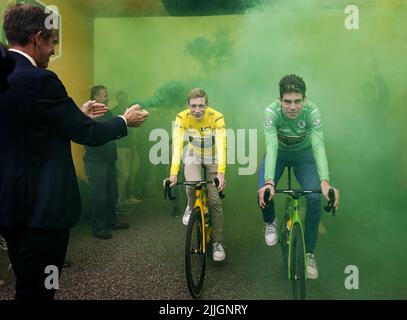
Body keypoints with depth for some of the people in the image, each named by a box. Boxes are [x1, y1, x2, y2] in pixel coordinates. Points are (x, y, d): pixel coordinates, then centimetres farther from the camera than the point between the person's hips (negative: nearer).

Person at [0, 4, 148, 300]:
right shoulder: (39, 79, -20)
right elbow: (88, 134, -15)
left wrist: (79, 115, 19)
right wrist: (125, 121, 3)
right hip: (41, 206, -9)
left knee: (26, 284, 24)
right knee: (37, 290, 5)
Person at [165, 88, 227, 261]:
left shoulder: (217, 117, -29)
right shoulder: (182, 118, -26)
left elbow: (221, 145, -39)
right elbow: (177, 144, -37)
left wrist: (221, 172, -53)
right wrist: (173, 173, -49)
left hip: (213, 158, -1)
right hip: (193, 156, 1)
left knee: (215, 200, -7)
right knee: (192, 185, -30)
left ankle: (218, 242, 10)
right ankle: (191, 206, 6)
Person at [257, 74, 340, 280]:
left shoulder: (312, 112, -30)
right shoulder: (271, 112, -32)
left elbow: (318, 146, -39)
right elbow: (271, 146, -42)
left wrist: (325, 181, -53)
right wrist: (269, 181, -56)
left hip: (303, 153, 0)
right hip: (278, 153, 0)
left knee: (314, 198, -18)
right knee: (264, 193, -23)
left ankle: (309, 253, 1)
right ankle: (270, 222, 15)